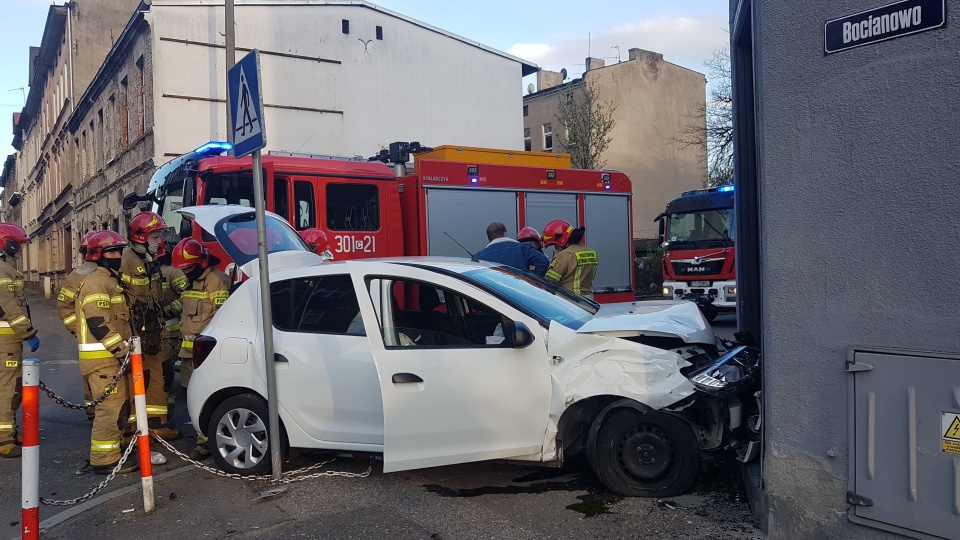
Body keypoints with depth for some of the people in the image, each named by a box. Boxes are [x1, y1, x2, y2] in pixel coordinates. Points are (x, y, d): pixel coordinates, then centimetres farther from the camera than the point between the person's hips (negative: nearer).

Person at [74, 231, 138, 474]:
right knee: (111, 408, -10)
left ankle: (123, 447, 29)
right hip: (102, 358, -11)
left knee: (122, 405, 18)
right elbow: (98, 323, -24)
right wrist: (122, 349, -24)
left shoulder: (112, 281, 19)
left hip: (113, 356, 11)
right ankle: (105, 460, -5)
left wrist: (125, 348, 21)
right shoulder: (96, 283, -14)